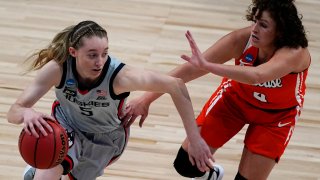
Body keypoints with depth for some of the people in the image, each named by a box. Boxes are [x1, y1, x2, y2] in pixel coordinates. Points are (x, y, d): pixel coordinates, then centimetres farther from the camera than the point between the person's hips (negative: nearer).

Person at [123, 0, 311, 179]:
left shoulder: (296, 52, -39)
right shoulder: (242, 39, -31)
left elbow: (256, 75, -58)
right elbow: (191, 69, -32)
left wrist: (206, 65, -69)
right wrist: (146, 99, -39)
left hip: (276, 114, -2)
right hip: (235, 97, 2)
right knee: (186, 164, 2)